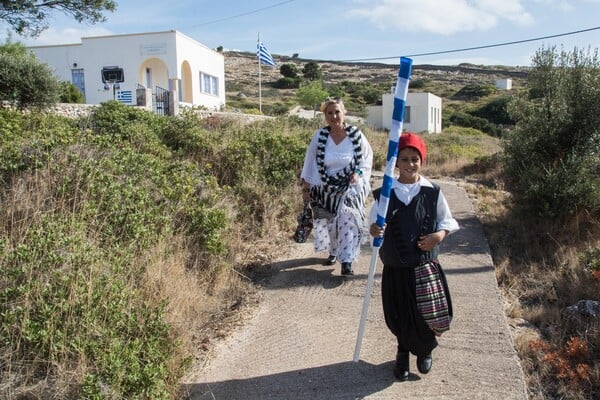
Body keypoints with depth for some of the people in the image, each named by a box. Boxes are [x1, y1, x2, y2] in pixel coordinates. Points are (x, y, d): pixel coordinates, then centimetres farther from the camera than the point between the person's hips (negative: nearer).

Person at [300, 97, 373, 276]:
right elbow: (310, 162, -1)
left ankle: (347, 261, -9)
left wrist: (359, 172, -13)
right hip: (325, 188, 2)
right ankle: (334, 252, 36)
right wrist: (306, 187, 0)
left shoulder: (356, 134, -9)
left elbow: (367, 157, 4)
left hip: (349, 187, -2)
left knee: (348, 220, -14)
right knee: (329, 222, 12)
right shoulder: (320, 136, -8)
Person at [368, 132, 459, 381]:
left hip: (426, 266, 0)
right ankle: (403, 353, 40)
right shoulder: (384, 194, -4)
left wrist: (440, 235, -13)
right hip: (395, 268, 0)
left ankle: (424, 350, 40)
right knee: (399, 315, 10)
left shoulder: (433, 192, -4)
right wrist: (374, 230, -22)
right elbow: (373, 225, 0)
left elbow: (447, 221, 6)